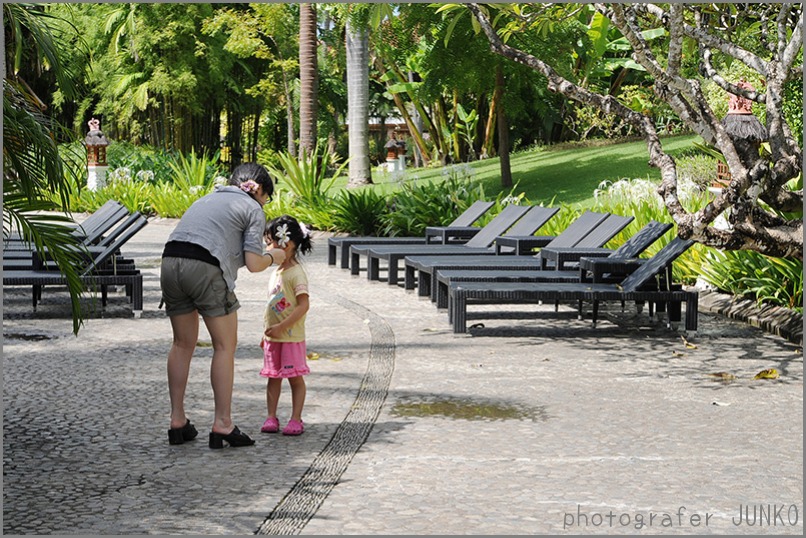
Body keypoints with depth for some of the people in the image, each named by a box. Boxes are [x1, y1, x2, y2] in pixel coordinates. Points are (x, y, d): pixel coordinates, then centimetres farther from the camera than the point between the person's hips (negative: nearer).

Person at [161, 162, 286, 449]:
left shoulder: (207, 199, 31)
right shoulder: (254, 209, 11)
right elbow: (253, 264, 3)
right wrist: (272, 257, 24)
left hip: (170, 262, 6)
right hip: (206, 268, -6)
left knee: (183, 344, 18)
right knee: (225, 346, 5)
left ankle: (177, 421, 19)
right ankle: (222, 424, 3)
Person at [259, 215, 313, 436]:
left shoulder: (296, 273, -15)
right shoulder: (277, 273, 12)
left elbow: (303, 305, -22)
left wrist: (281, 327, -24)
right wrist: (267, 333, 19)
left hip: (291, 337, -8)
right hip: (273, 337, 8)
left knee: (295, 377, 0)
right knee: (273, 377, 9)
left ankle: (296, 419, 5)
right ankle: (271, 417, 14)